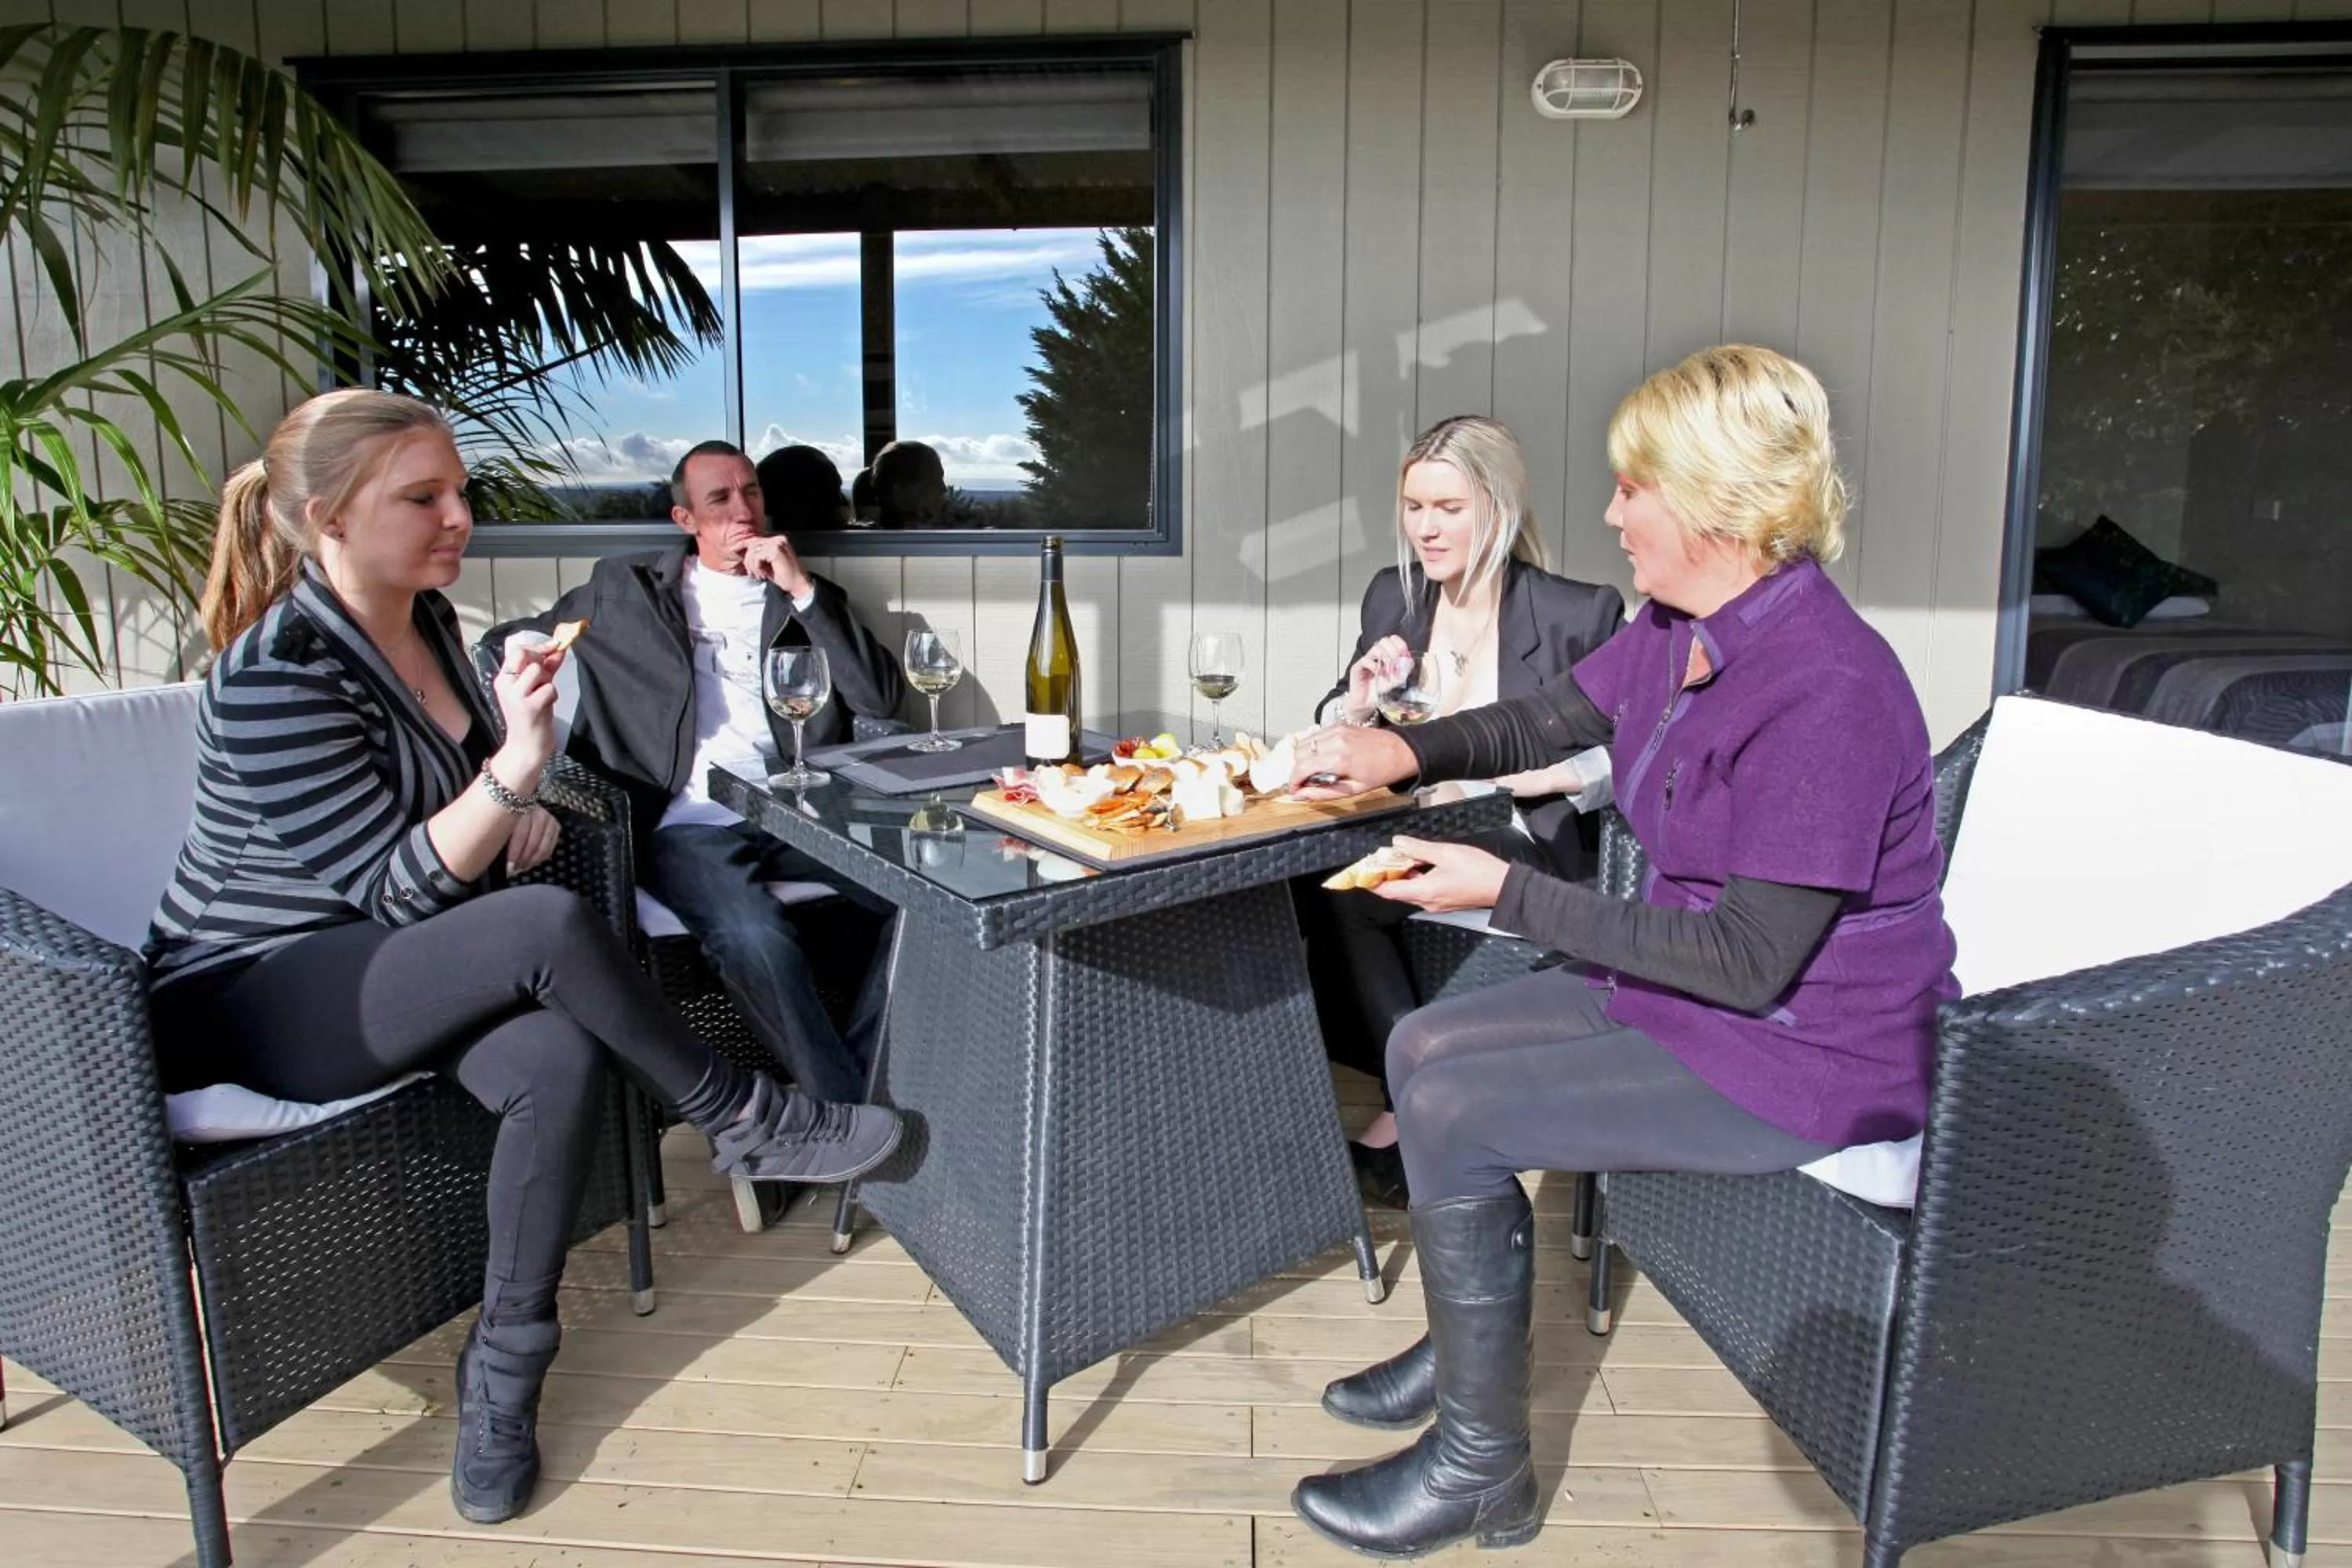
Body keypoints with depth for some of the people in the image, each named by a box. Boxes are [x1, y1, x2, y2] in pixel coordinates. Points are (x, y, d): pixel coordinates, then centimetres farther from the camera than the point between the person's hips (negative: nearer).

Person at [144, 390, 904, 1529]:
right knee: (550, 925, -33)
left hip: (395, 964, 7)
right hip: (254, 999, -7)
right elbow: (397, 890, -22)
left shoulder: (426, 618, 4)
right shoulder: (275, 673, -21)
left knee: (559, 1060, -26)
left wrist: (517, 806, 1)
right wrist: (515, 770, -34)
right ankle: (745, 1123, -13)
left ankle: (503, 1378, -11)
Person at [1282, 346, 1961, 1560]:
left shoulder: (1828, 693, -28)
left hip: (1811, 1055, -9)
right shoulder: (1676, 631, -1)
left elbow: (1749, 958, -27)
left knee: (1450, 1112, -17)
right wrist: (1404, 750, -4)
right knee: (1420, 1046, 8)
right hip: (1698, 988, 9)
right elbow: (1546, 723, 15)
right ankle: (1464, 1348, 26)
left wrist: (1507, 891, -24)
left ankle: (1481, 1467, 3)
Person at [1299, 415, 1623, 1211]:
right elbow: (1339, 737, 17)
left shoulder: (1578, 614, -5)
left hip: (1517, 845, -5)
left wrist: (1529, 773, -20)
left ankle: (1410, 1114, -8)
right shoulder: (1392, 596, 10)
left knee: (1334, 887, -27)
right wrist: (1359, 702, -6)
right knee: (1305, 869, -26)